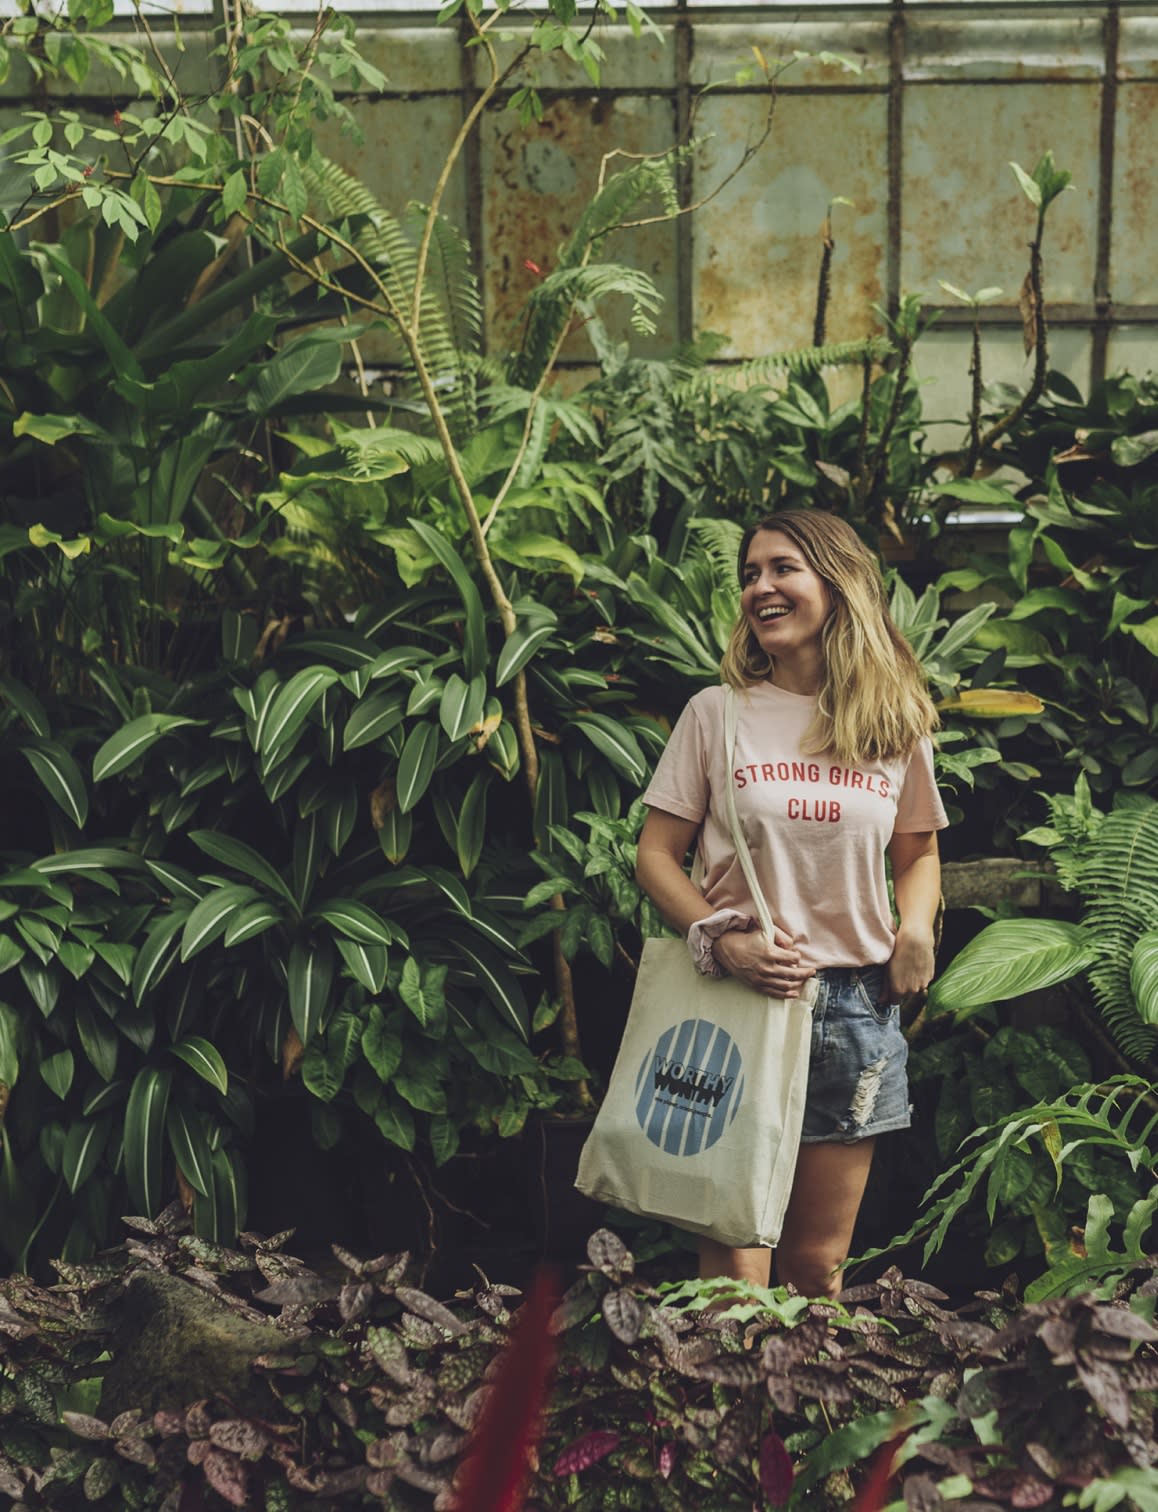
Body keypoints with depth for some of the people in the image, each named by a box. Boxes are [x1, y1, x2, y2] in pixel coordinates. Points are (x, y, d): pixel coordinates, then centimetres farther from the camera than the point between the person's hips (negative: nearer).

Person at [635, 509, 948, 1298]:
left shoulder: (896, 725, 7)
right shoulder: (717, 713, 1)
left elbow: (918, 852, 18)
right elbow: (657, 855, 2)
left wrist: (916, 925, -2)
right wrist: (721, 939, -14)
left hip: (855, 1004, 2)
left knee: (819, 1264, 11)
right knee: (734, 1267, -4)